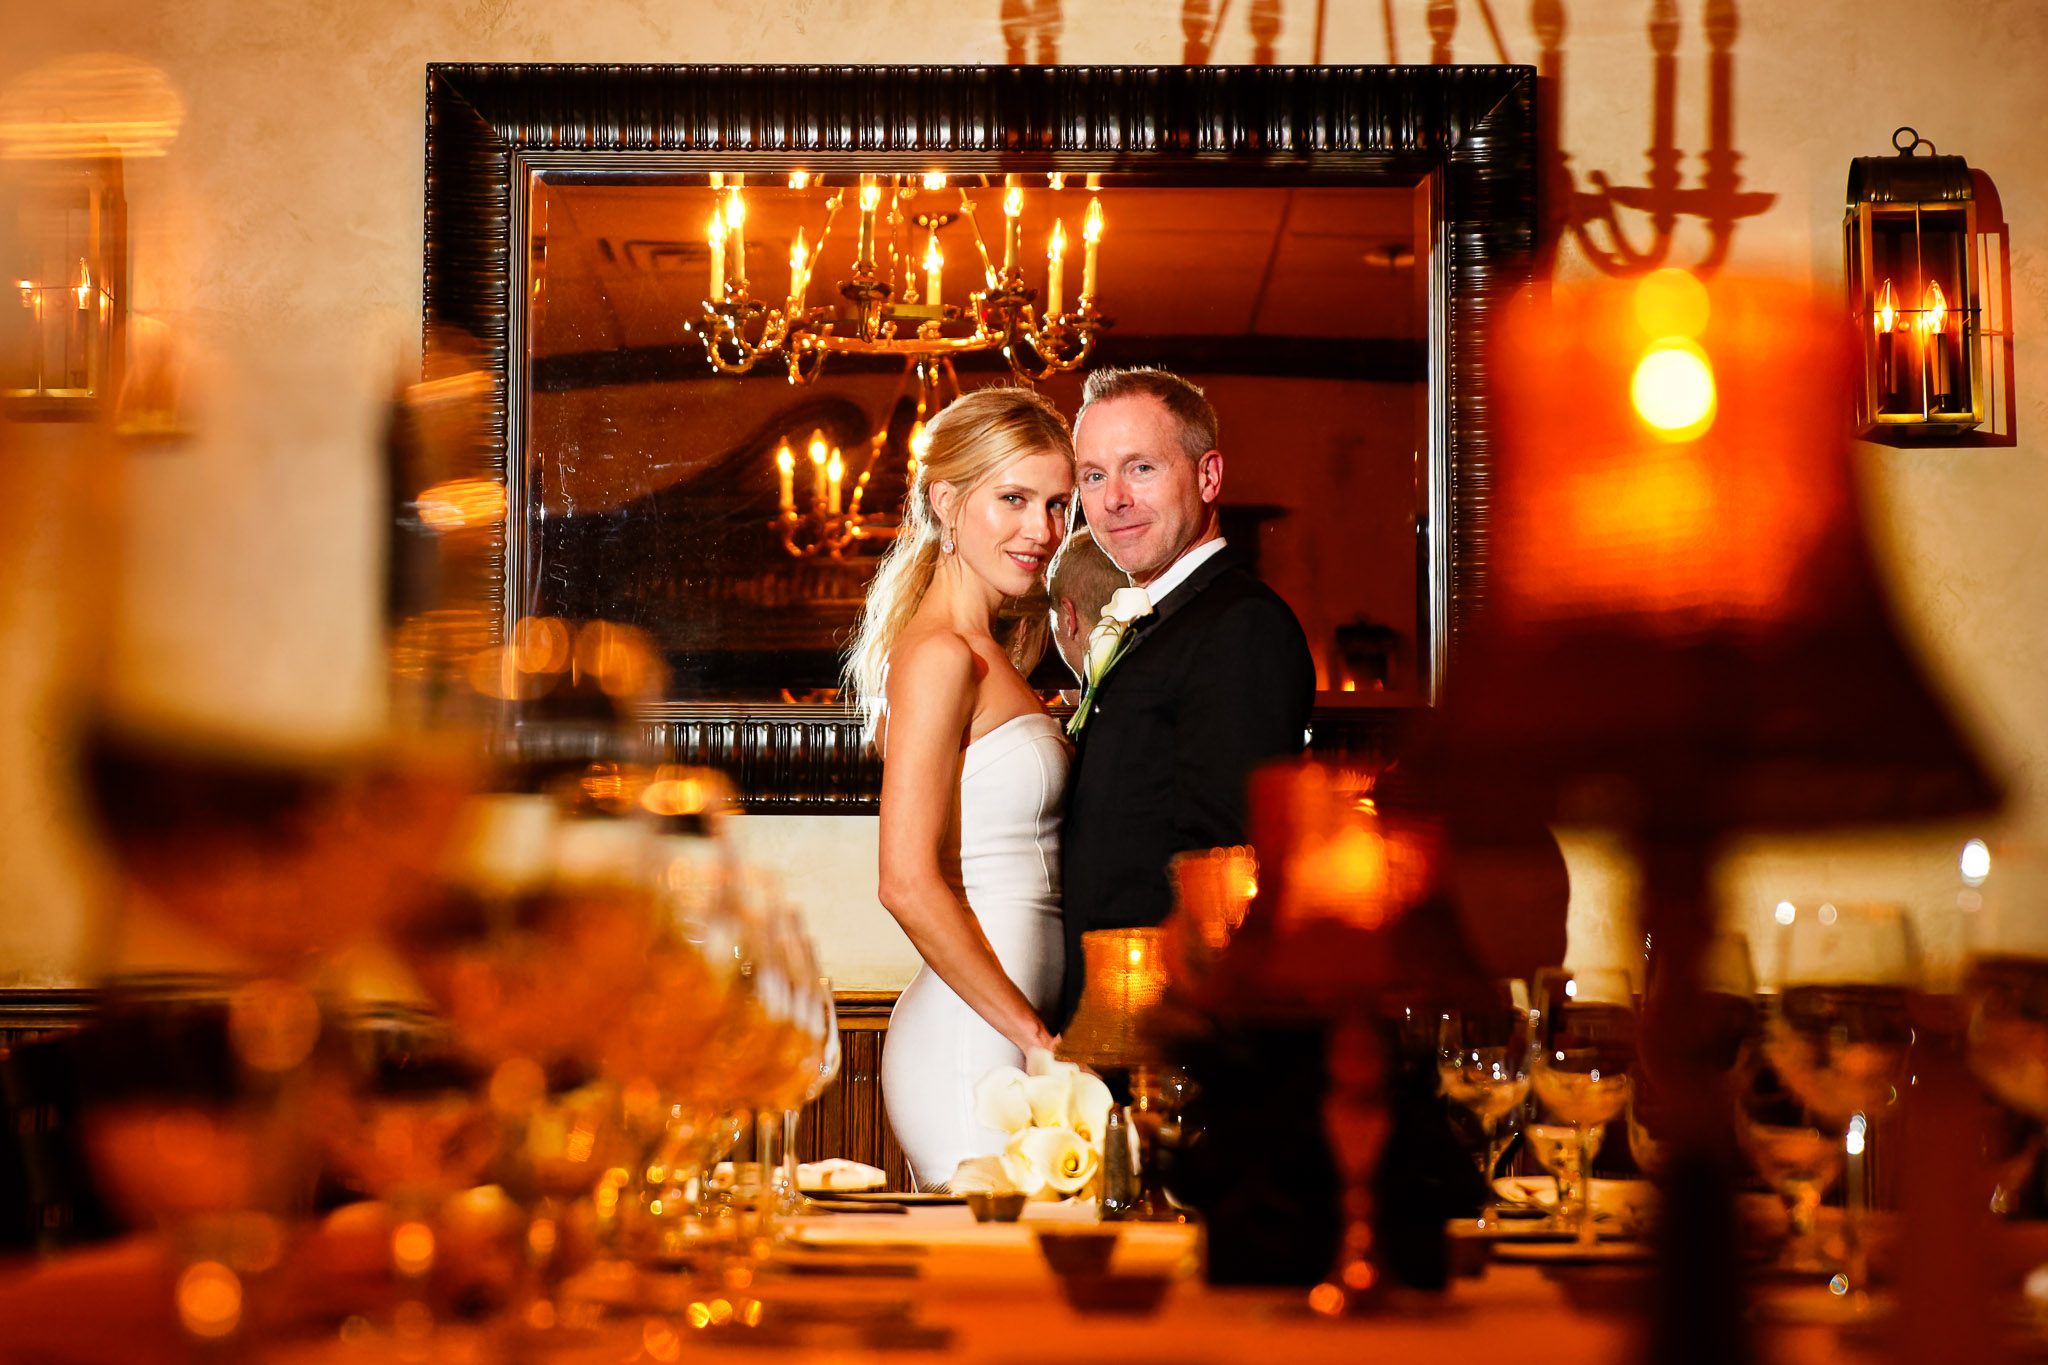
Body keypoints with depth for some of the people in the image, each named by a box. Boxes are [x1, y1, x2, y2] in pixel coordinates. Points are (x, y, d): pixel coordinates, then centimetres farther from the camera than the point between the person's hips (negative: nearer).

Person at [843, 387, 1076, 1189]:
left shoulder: (989, 658, 17)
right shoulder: (939, 657, -11)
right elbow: (909, 884, -17)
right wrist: (1037, 1038, -14)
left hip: (1005, 1037, 9)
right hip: (972, 1049, -9)